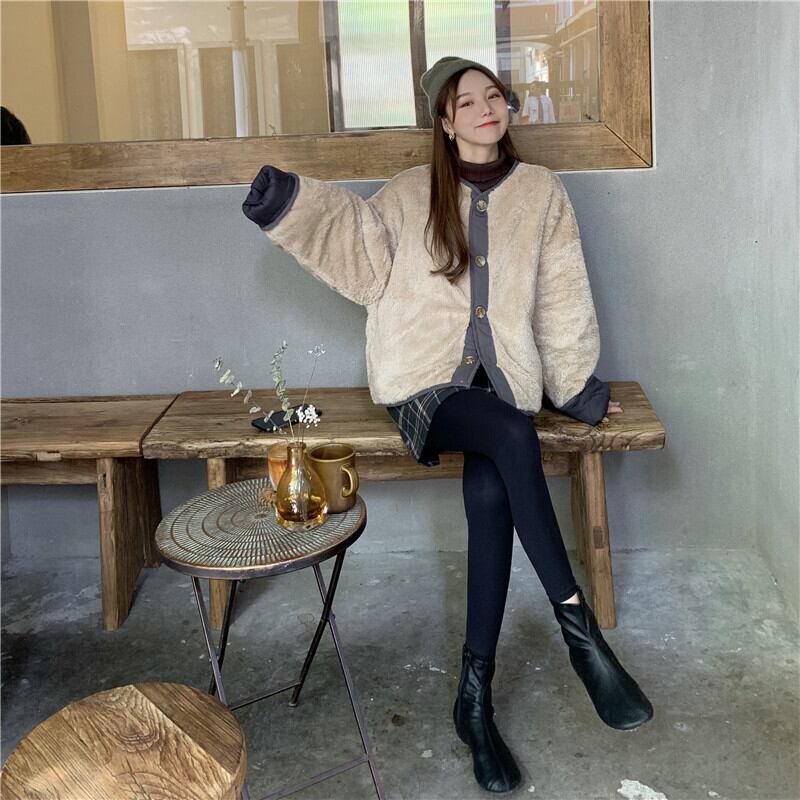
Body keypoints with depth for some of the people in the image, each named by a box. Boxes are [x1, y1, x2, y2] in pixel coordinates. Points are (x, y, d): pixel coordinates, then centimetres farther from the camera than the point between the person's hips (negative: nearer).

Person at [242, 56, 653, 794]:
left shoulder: (541, 191, 12)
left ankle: (475, 697, -20)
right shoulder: (412, 193, 11)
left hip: (502, 383, 1)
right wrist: (292, 206, -8)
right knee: (515, 437, -32)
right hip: (425, 381, -1)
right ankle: (579, 628, -26)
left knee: (491, 493, -27)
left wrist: (578, 386, 10)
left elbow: (562, 299, 11)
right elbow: (363, 255, 1)